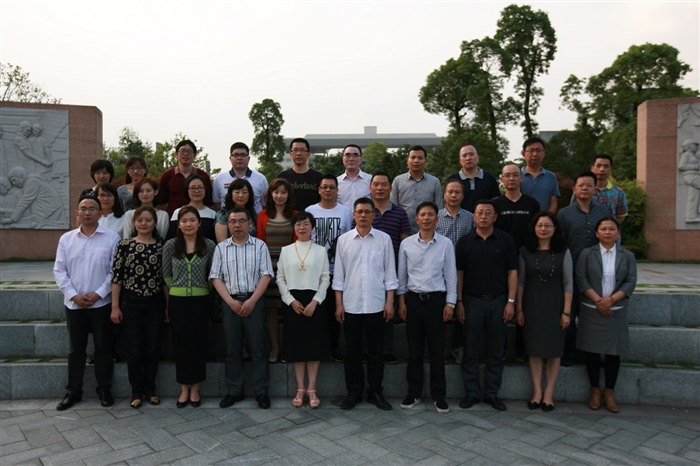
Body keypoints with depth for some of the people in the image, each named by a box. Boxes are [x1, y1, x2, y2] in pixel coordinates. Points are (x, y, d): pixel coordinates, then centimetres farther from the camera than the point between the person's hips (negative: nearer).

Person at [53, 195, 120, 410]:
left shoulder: (112, 238, -4)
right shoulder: (66, 239, 5)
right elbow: (59, 271, 4)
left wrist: (98, 294, -13)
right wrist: (73, 295, -8)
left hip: (102, 303, -2)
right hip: (73, 304, 3)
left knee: (103, 348, 6)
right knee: (76, 349, 12)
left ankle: (104, 389, 19)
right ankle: (73, 391, 24)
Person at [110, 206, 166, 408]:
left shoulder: (161, 246, 1)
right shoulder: (125, 244, -3)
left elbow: (166, 277, 4)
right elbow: (116, 276, -3)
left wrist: (168, 305, 3)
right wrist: (115, 306, -6)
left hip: (155, 303, 1)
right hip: (130, 303, -1)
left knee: (153, 348, 8)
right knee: (134, 349, 6)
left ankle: (150, 389, 24)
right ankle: (137, 391, 20)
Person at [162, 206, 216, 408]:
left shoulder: (209, 245, -2)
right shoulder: (170, 245, -1)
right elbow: (166, 274, 7)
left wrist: (204, 289, 5)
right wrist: (177, 289, 7)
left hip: (200, 301, 0)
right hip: (177, 301, 1)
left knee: (198, 343, 5)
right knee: (181, 344, 6)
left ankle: (195, 388, 19)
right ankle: (184, 389, 19)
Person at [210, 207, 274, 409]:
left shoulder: (260, 246, 2)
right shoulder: (221, 248, 7)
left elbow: (266, 275, -3)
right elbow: (216, 277, 3)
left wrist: (252, 300, -12)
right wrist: (231, 301, -8)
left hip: (254, 301, -2)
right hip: (230, 302, 2)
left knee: (258, 348, 1)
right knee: (232, 349, 9)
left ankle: (261, 392, 10)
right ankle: (234, 391, 20)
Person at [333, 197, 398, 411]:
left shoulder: (384, 239, 1)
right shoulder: (344, 240, 2)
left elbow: (390, 273, 2)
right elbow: (339, 274, 4)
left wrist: (390, 302, -3)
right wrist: (339, 303, 0)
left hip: (376, 304, 0)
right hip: (351, 305, 1)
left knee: (376, 352, 9)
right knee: (353, 352, 10)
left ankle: (375, 392, 23)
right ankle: (354, 392, 23)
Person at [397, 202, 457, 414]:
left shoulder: (446, 244, -1)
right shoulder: (406, 244, 1)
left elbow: (450, 275, 1)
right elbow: (401, 275, 5)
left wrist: (450, 303, -3)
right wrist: (401, 301, 2)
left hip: (437, 300, -1)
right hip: (413, 299, 1)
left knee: (437, 350, 6)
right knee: (414, 350, 9)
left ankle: (438, 395, 19)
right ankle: (413, 392, 22)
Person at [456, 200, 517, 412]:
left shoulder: (505, 240, 2)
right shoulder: (465, 241, 2)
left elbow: (512, 272, 1)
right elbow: (459, 273, 3)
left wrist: (511, 301, -5)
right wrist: (459, 302, -2)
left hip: (498, 301, 0)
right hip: (472, 301, 0)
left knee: (496, 351, 8)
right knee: (471, 350, 5)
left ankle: (491, 393, 20)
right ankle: (471, 392, 17)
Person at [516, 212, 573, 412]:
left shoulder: (563, 252, -1)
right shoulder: (525, 252, 2)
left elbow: (568, 283, -2)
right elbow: (520, 282, 3)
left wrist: (567, 311, -7)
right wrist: (519, 309, -1)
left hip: (555, 305, -1)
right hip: (532, 305, 1)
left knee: (554, 350, 4)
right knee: (534, 349, 5)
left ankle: (549, 393, 16)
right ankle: (537, 391, 16)